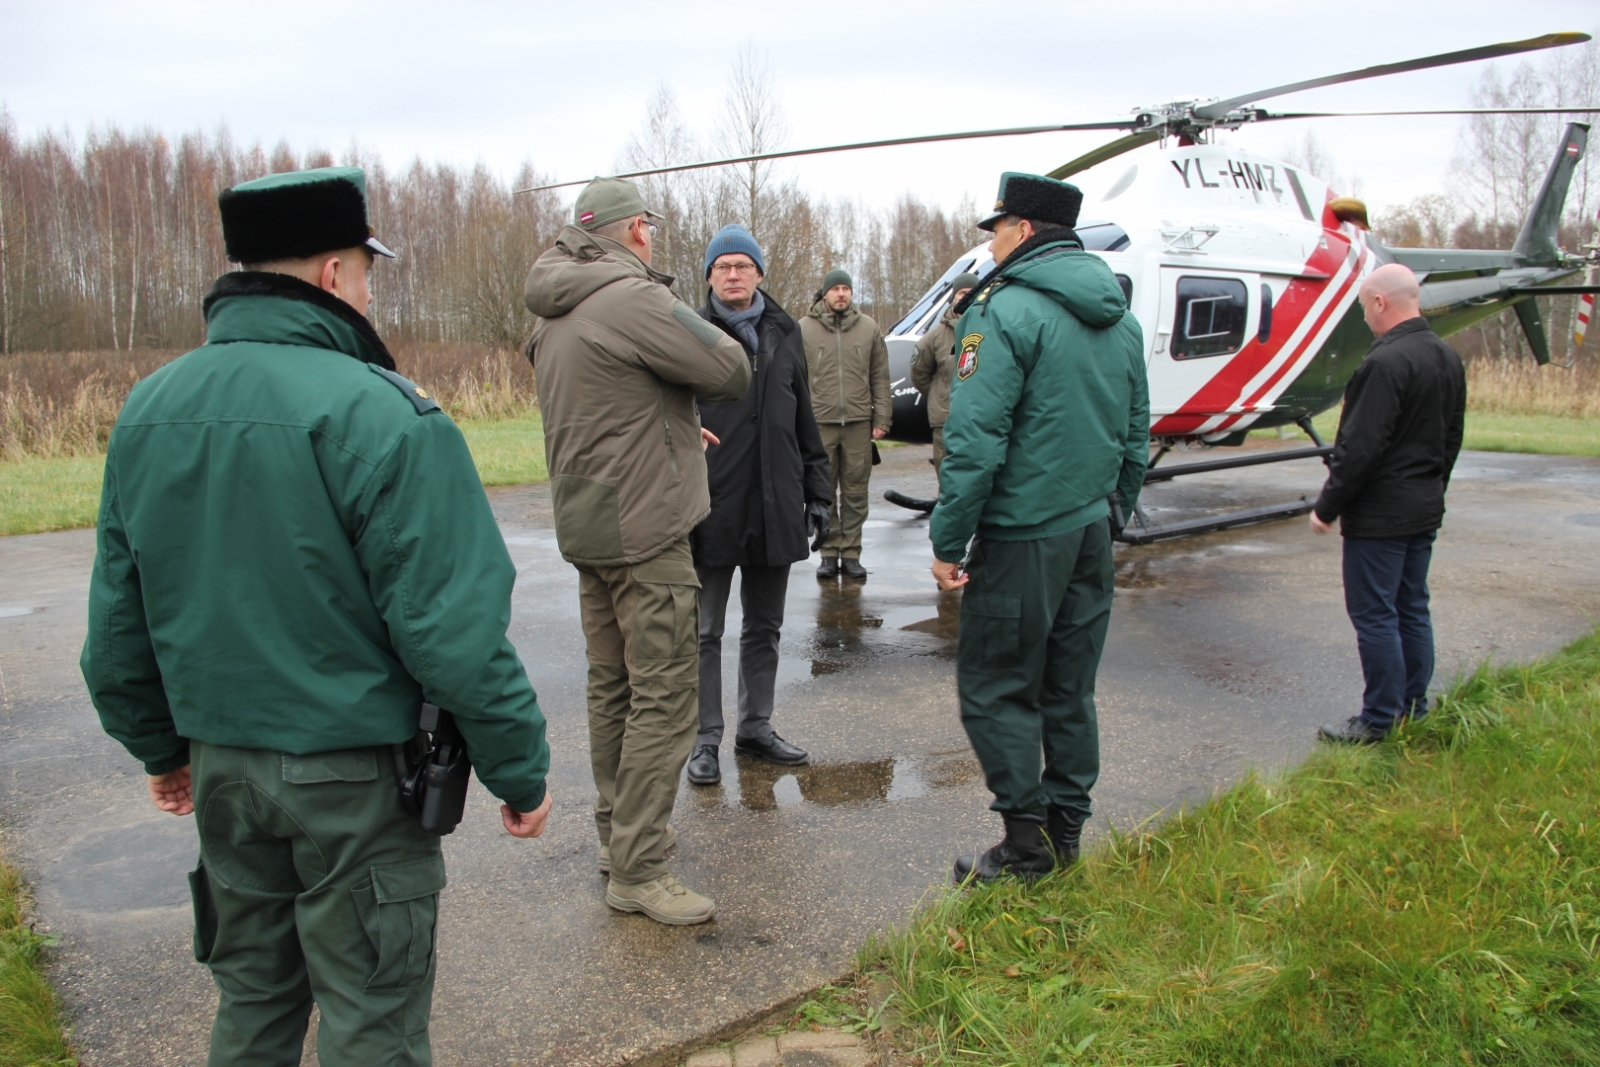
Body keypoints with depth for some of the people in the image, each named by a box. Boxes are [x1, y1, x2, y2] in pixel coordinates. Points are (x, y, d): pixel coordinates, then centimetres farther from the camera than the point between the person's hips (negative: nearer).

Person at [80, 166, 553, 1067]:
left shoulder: (150, 407, 2)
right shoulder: (380, 415, -20)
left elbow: (118, 611, 9)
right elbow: (453, 624, -22)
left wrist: (158, 742, 22)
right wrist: (519, 766, -10)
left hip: (220, 762, 7)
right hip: (354, 771, -6)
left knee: (252, 995, 24)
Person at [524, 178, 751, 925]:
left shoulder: (553, 317, 12)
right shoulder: (635, 299, -17)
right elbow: (732, 371, -16)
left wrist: (674, 423, 14)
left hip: (584, 523, 9)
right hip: (644, 527, -9)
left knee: (612, 685, 17)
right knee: (663, 695, -4)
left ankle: (618, 832, 29)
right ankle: (637, 869, 1)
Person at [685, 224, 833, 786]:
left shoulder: (784, 334, 11)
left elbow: (805, 422, 16)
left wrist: (817, 492, 12)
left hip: (775, 508, 5)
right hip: (712, 507, -4)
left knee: (764, 628, 15)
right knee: (705, 631, 6)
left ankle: (756, 727, 28)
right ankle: (705, 739, 17)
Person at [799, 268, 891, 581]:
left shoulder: (869, 327, 8)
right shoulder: (804, 329, 4)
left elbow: (880, 377, 9)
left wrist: (881, 418, 3)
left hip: (859, 423, 1)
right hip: (819, 423, -1)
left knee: (855, 493, 5)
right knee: (824, 493, 4)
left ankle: (851, 553, 12)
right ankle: (829, 552, 13)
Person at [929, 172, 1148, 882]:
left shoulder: (1007, 310, -14)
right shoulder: (1120, 318, 12)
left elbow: (975, 440, -20)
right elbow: (1137, 434, 16)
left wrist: (948, 538, -14)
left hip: (1022, 538, -8)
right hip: (1091, 533, 8)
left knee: (995, 689, 3)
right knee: (1069, 688, 16)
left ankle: (1029, 841, 7)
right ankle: (1065, 830, 26)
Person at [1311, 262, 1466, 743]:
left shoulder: (1386, 362, -21)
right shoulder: (1450, 358, 9)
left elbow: (1360, 448, -22)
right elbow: (1452, 438, 16)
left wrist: (1326, 506, -14)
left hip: (1381, 514, -9)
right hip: (1426, 510, 9)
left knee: (1374, 615, -2)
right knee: (1412, 610, 16)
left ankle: (1380, 719, 5)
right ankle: (1414, 709, 24)